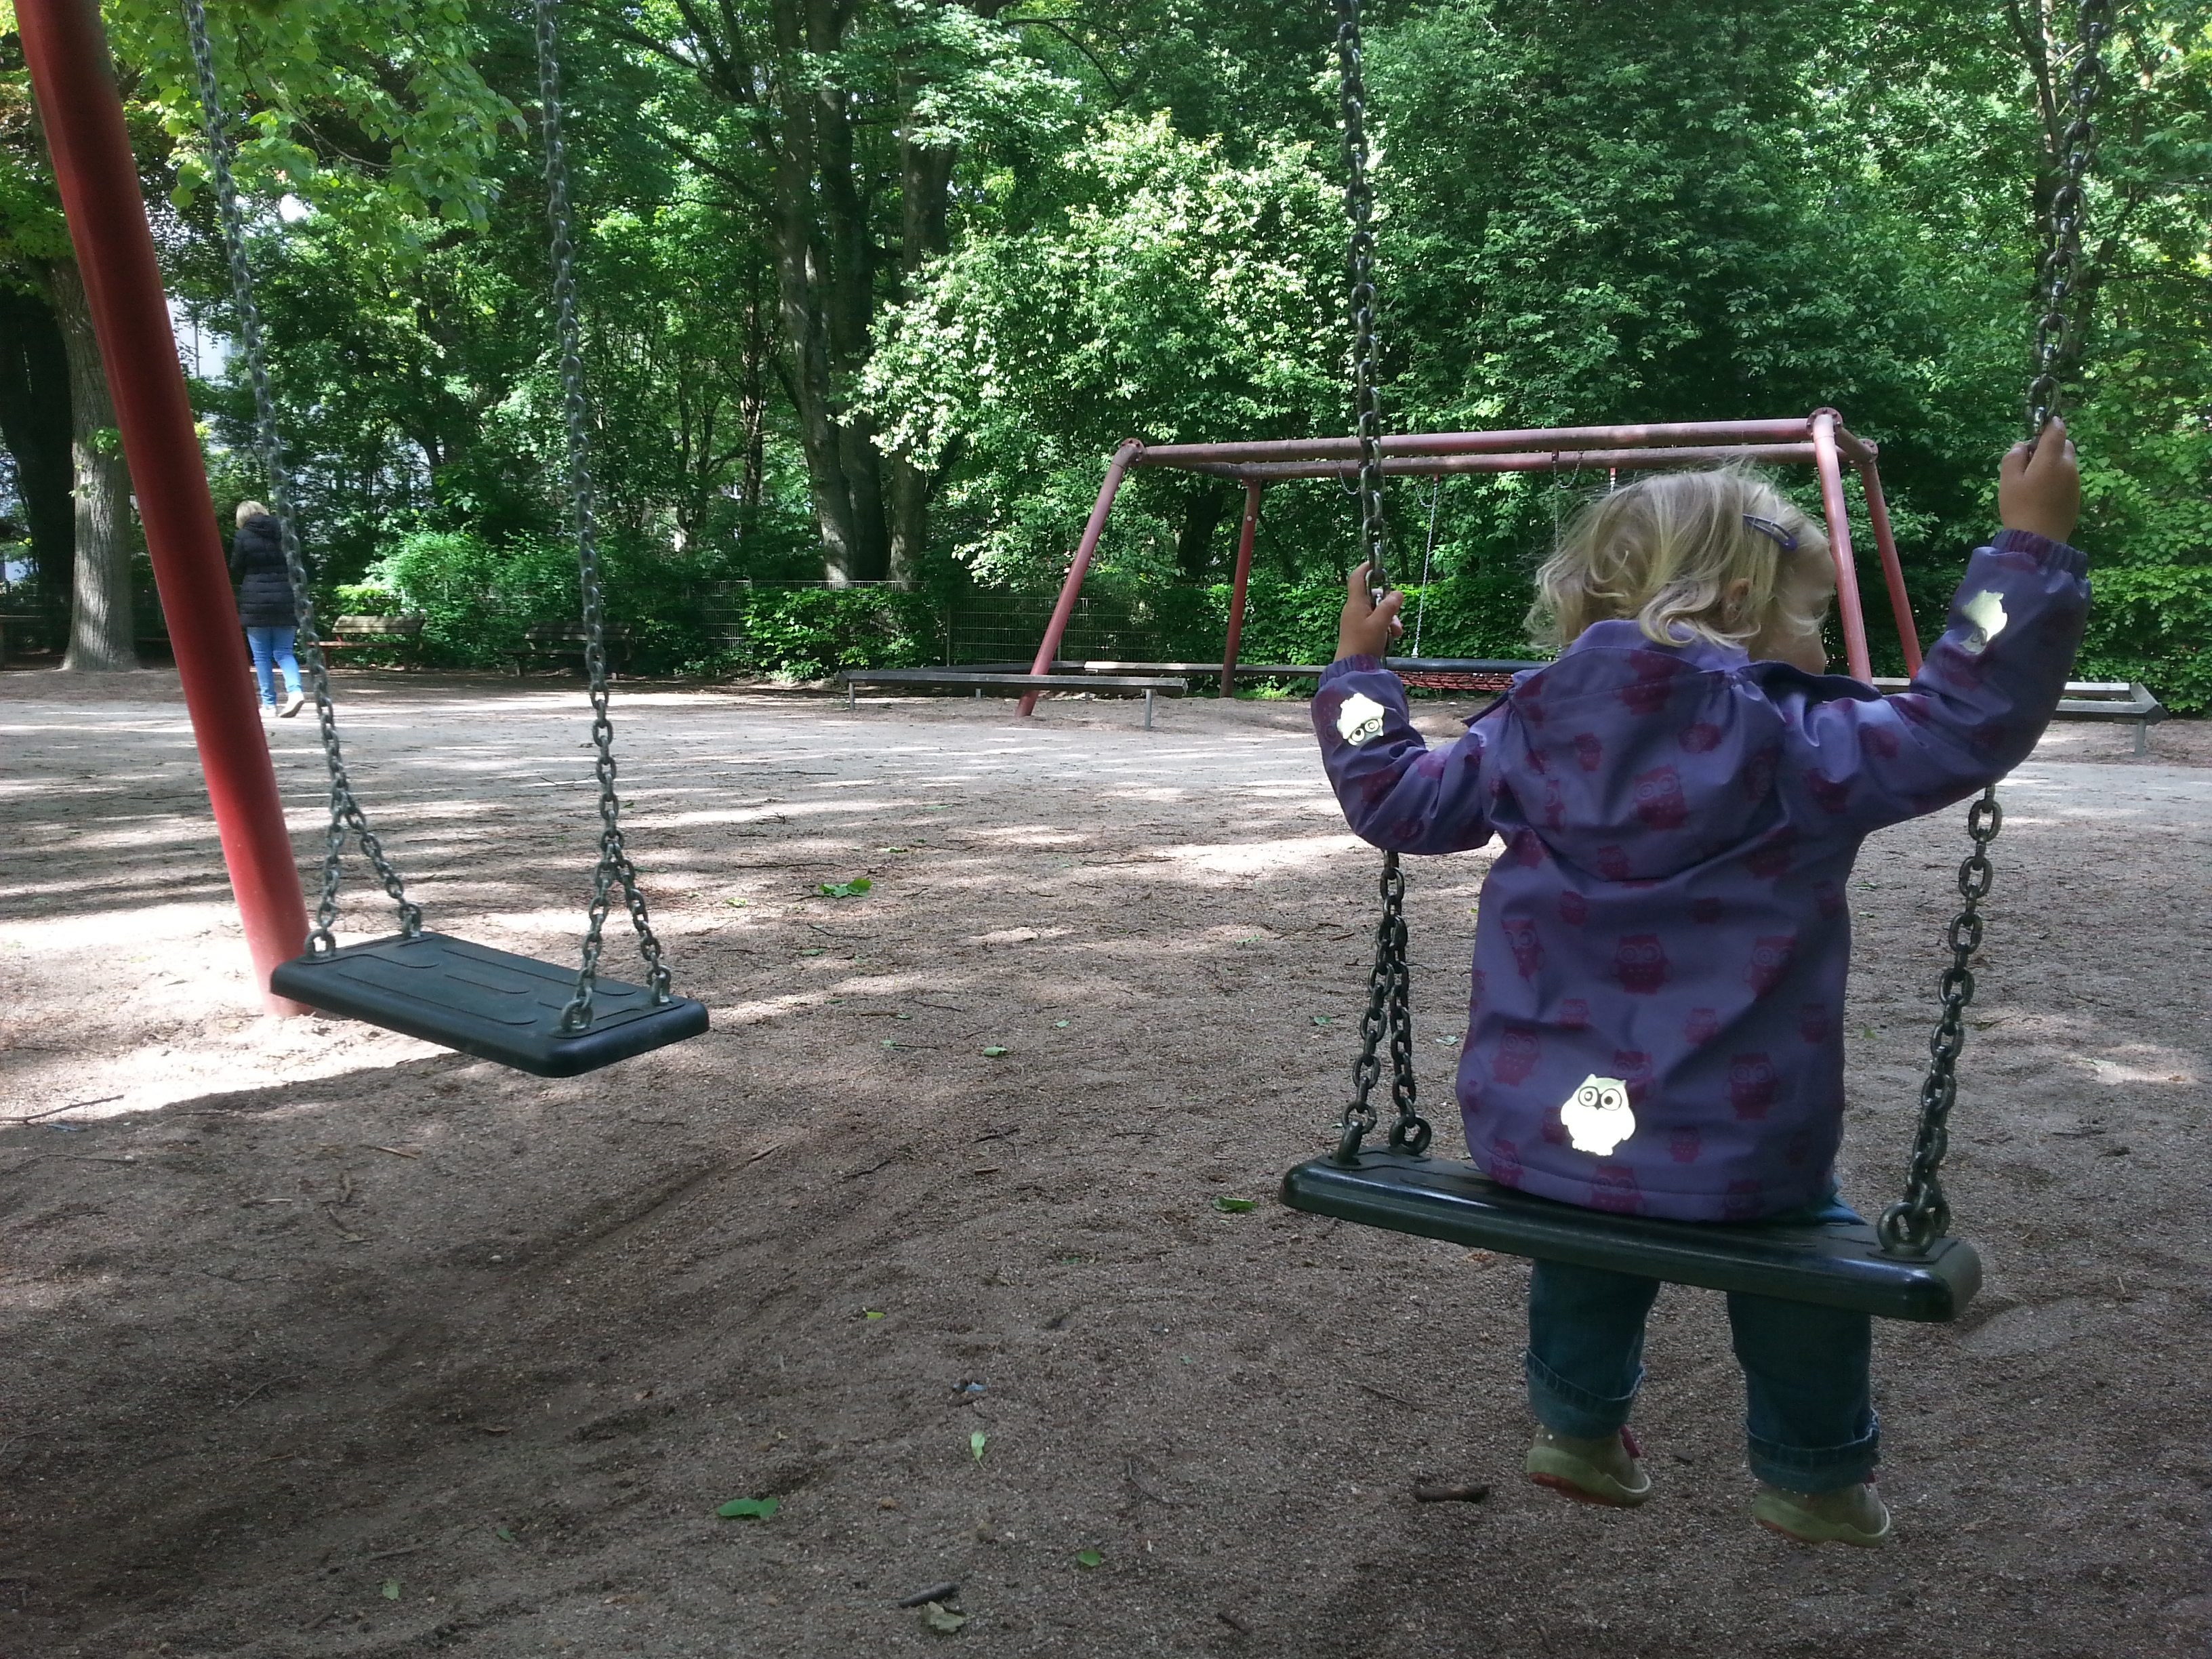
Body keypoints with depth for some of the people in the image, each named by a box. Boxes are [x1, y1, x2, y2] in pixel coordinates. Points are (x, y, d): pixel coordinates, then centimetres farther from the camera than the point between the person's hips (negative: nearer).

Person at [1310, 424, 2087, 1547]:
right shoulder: (1799, 749, -11)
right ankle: (1812, 1477, 43)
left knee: (1592, 1236, 35)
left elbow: (1396, 800, 10)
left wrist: (1357, 672, 24)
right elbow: (1969, 720, -13)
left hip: (1532, 1135, 4)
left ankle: (1577, 1425, 47)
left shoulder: (1531, 734, 2)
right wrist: (2032, 544, -6)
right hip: (1726, 1157, -3)